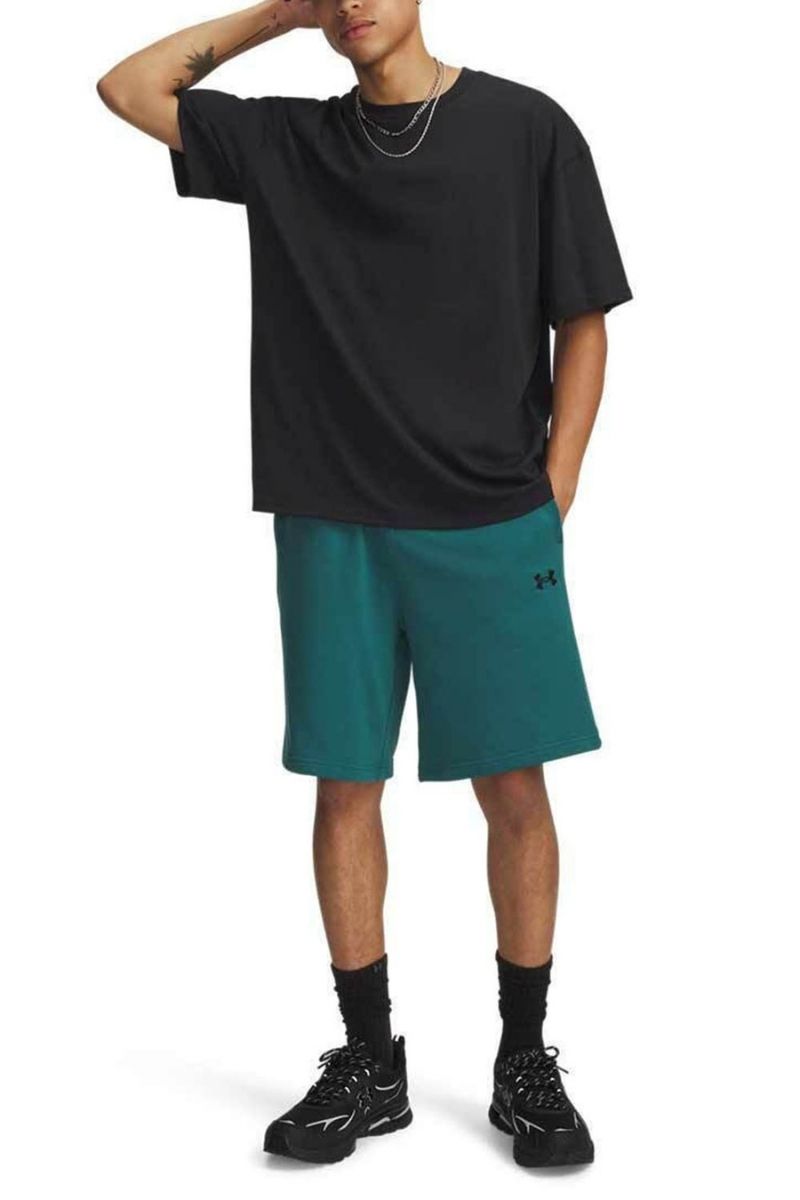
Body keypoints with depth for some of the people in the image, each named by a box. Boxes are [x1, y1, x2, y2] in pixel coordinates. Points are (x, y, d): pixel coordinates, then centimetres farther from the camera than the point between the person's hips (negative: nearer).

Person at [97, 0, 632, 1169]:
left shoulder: (527, 129, 1)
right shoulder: (285, 142, 8)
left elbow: (583, 326, 2)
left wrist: (552, 498, -3)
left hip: (492, 526, -2)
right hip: (333, 527, 2)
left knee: (514, 789, 1)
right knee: (346, 787, 5)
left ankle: (525, 1063, 16)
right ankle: (370, 1064, 18)